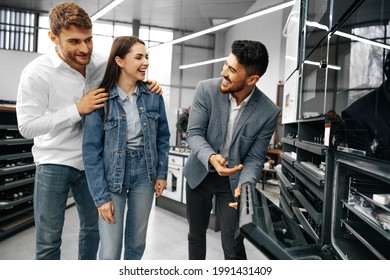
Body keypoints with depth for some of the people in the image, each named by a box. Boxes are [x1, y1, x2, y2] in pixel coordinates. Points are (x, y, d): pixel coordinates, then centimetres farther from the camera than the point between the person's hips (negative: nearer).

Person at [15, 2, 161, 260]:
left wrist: (148, 87, -12)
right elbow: (27, 126, -17)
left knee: (93, 226, 19)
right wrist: (78, 109, -26)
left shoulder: (103, 65, -5)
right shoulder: (37, 72, -15)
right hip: (54, 162, -4)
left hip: (92, 161, 4)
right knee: (49, 238, 7)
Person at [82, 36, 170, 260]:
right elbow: (91, 150, -11)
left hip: (145, 175, 3)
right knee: (110, 252, 2)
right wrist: (101, 196, -12)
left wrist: (162, 173, 2)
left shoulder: (153, 96, -2)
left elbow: (163, 137, 8)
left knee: (137, 242, 17)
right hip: (112, 176, -3)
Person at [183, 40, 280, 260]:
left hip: (233, 179, -1)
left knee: (233, 246, 2)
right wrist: (211, 157, -36)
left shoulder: (268, 112, -19)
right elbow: (194, 133, -17)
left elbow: (255, 158, -12)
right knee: (196, 234, 20)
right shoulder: (206, 89, -17)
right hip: (199, 174, 2)